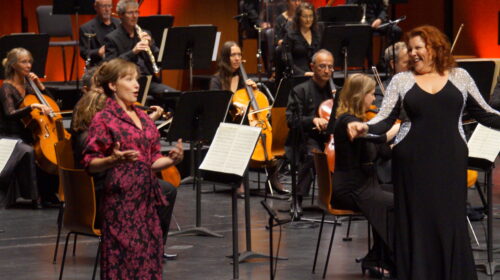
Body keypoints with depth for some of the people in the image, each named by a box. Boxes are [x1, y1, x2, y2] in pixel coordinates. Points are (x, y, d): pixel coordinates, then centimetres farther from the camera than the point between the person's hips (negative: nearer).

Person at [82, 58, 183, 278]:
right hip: (120, 201, -7)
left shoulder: (143, 118, 15)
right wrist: (113, 160, -25)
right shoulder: (103, 119, -5)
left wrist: (171, 159, -1)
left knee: (150, 260, 5)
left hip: (147, 200, 7)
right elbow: (90, 164, -7)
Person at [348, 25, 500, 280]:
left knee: (450, 222, 1)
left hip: (450, 161, 0)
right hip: (413, 161, 0)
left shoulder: (460, 77, 7)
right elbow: (385, 119, 0)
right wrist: (364, 127, -18)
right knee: (416, 222, 2)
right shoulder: (401, 80, 6)